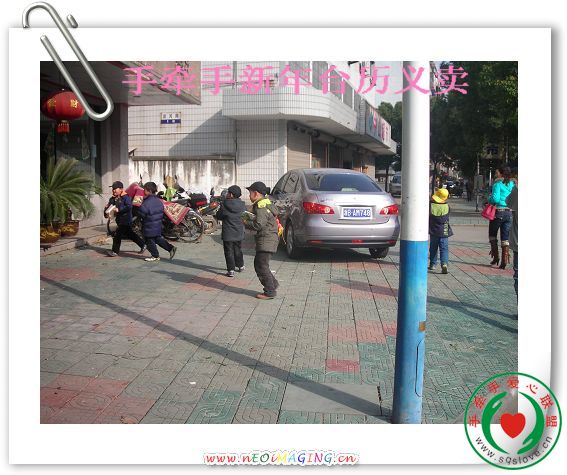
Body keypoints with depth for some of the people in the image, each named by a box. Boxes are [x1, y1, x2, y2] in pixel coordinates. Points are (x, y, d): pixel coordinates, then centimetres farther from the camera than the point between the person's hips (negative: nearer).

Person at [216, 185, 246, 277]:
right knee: (238, 250, 21)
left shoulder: (224, 205, -15)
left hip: (228, 233, -4)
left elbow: (219, 216, -3)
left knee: (229, 252, 2)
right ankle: (240, 266, 34)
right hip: (239, 233, 4)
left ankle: (231, 270, 0)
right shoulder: (242, 205, -4)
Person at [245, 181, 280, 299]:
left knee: (262, 266, -6)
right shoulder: (265, 204, 15)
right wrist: (250, 220, 12)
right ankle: (273, 284, 25)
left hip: (266, 240, -11)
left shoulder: (261, 207, -18)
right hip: (266, 240, 11)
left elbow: (258, 225, -25)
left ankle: (270, 292, 0)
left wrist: (246, 222, -10)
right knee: (258, 264, 18)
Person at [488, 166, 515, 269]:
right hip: (509, 213, 5)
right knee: (505, 237, 7)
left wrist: (489, 199, -2)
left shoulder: (498, 184, -11)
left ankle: (495, 256, 9)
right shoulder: (512, 184, 8)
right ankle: (504, 260, 6)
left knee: (492, 234, 14)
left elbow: (495, 198, -21)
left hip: (498, 212, -5)